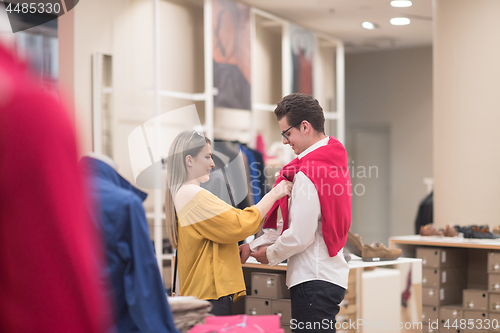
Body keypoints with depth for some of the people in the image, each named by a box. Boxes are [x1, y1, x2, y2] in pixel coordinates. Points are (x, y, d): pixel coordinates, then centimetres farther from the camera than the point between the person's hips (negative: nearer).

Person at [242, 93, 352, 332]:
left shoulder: (308, 174, -18)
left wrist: (270, 255, 0)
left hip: (314, 280, -10)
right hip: (330, 273, 10)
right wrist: (254, 245, 15)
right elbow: (294, 222, 18)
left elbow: (300, 236, -19)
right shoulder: (332, 163, 13)